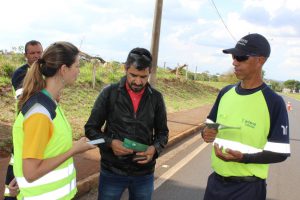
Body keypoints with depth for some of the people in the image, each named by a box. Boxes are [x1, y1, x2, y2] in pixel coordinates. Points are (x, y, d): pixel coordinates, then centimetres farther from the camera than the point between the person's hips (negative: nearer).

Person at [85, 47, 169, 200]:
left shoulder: (156, 98, 0)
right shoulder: (109, 93, -6)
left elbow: (162, 132, 8)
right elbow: (91, 128, -1)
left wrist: (155, 148, -13)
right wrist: (110, 143, -19)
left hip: (144, 174, 2)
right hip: (112, 171, -1)